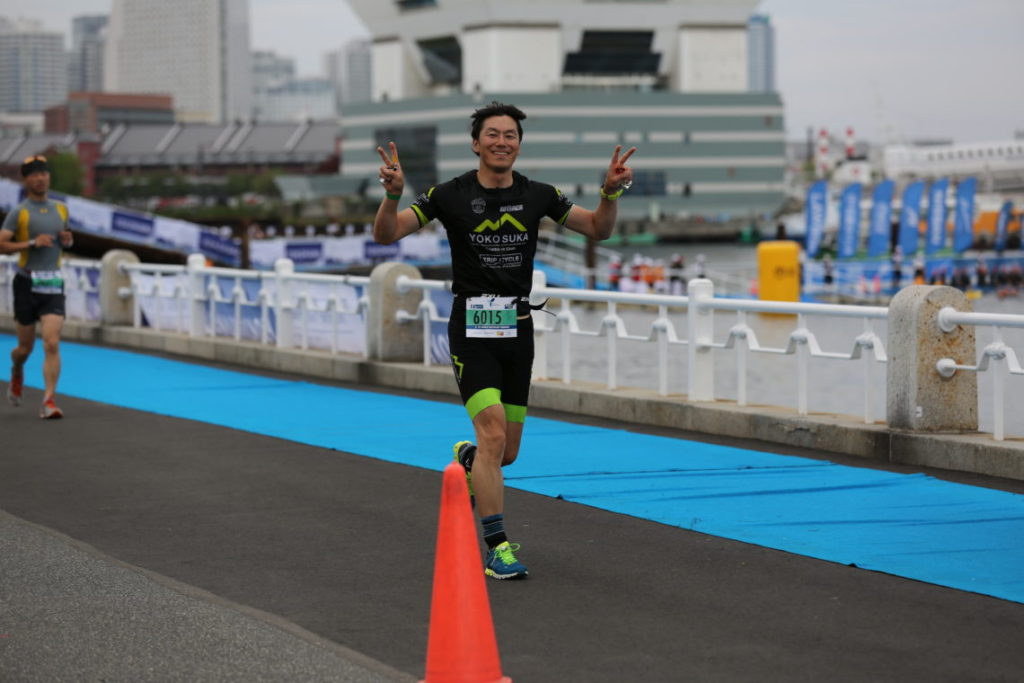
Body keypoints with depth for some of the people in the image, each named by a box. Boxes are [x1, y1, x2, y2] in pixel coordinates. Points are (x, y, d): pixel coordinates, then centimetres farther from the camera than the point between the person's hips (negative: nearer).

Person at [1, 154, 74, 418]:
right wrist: (32, 243, -18)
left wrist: (67, 240, 5)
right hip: (27, 284, -2)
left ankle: (49, 401, -14)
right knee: (26, 347, 8)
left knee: (52, 344, -12)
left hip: (53, 285, 2)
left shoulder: (60, 209, 11)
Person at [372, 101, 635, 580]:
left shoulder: (537, 196, 3)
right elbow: (386, 235, -8)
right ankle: (497, 547, -10)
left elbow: (598, 229, 11)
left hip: (518, 329, 4)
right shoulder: (451, 195, -6)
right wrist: (393, 195, -28)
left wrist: (611, 191, -8)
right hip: (471, 329, -4)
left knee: (507, 453, 9)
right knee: (492, 434, -18)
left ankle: (466, 459, 46)